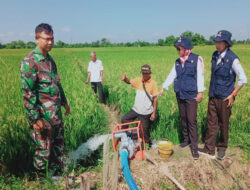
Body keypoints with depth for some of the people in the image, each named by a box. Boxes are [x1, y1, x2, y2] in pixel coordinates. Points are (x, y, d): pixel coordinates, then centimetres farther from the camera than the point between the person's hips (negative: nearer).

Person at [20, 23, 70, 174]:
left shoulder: (50, 59, 10)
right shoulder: (29, 61, -15)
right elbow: (27, 92, -18)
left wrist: (64, 102, 22)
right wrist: (35, 118, -18)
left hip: (56, 113, 8)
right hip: (42, 116, -8)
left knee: (59, 145, 18)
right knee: (44, 150, 6)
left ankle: (59, 174, 36)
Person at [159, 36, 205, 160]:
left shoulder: (196, 59, -5)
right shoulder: (177, 62, 10)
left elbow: (200, 76, -6)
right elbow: (172, 75, 13)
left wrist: (200, 92, -10)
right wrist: (163, 88, 8)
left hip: (191, 95, -5)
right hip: (180, 95, 6)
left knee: (192, 120, -6)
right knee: (183, 119, 13)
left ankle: (194, 147, 3)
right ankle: (186, 140, 29)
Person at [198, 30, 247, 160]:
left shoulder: (232, 59, -14)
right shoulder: (215, 55, 4)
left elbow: (243, 80, -10)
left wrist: (233, 95, -11)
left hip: (224, 98, -5)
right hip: (213, 96, 5)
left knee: (223, 124, 10)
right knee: (211, 123, 8)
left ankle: (222, 149, 29)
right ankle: (209, 150, 17)